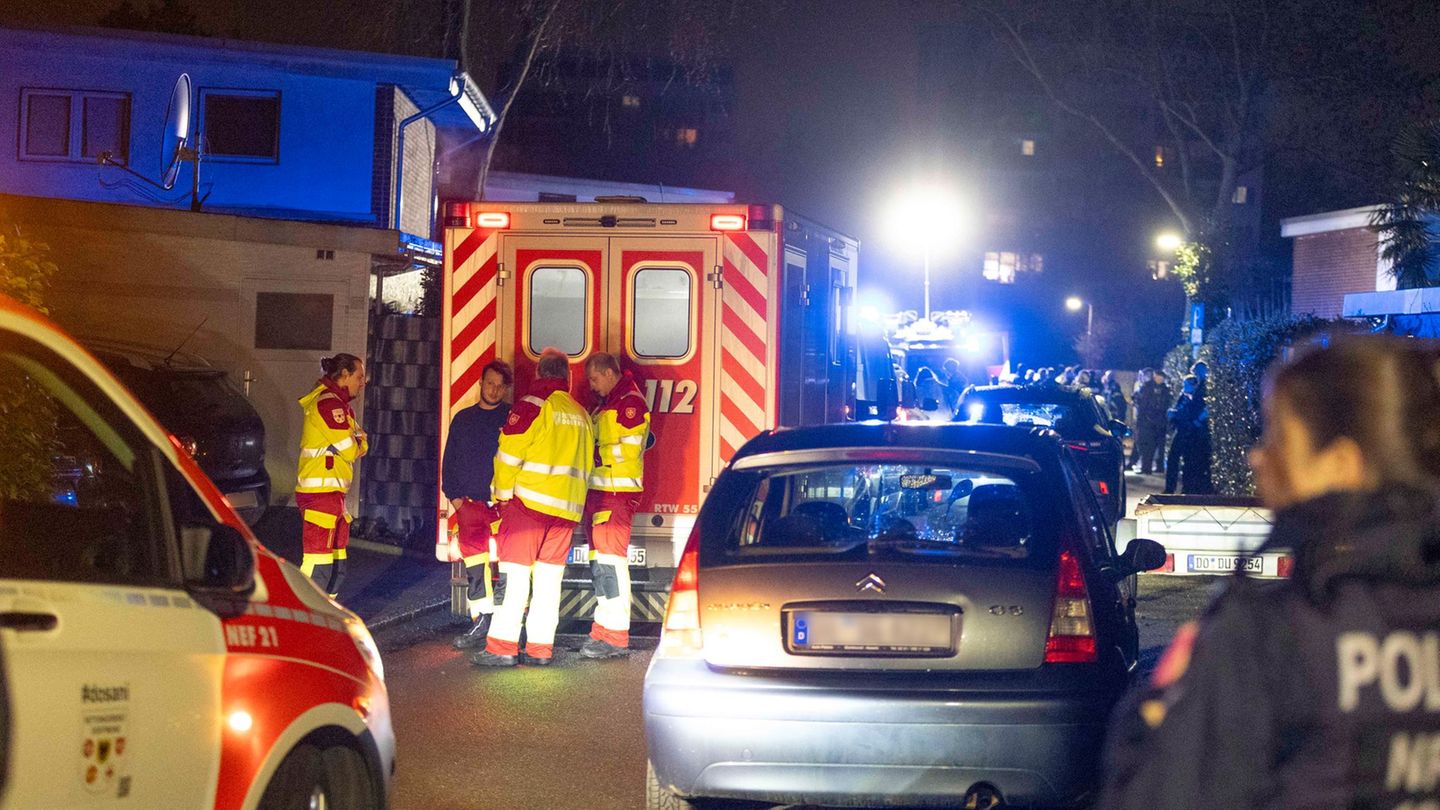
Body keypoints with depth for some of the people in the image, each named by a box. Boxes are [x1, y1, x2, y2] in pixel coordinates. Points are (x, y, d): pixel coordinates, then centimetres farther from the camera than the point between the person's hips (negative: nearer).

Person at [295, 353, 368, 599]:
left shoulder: (340, 404, 20)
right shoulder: (328, 403, -14)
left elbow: (360, 444, 14)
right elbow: (351, 449, -17)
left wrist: (357, 442, -7)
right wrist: (359, 442, 4)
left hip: (333, 493, 11)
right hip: (321, 493, -11)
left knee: (337, 566, 16)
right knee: (318, 566, -13)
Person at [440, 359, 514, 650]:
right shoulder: (463, 419, 15)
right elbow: (449, 460, 18)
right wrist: (453, 495, 6)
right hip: (469, 503, 4)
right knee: (474, 564, 4)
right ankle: (481, 621, 10)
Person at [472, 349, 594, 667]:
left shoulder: (533, 405, -6)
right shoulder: (581, 415, 16)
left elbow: (510, 453, -10)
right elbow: (586, 465, 19)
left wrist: (503, 494, 1)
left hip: (529, 500, -6)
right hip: (567, 508, 6)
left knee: (515, 572, -7)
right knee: (549, 576, 7)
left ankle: (502, 647, -11)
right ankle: (540, 649, 7)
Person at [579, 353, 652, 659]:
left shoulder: (630, 402, -9)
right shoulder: (606, 404, 22)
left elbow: (628, 448, -17)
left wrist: (593, 455, -10)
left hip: (617, 492, -10)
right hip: (600, 492, 10)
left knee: (610, 559, -12)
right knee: (599, 561, 11)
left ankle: (616, 637, -13)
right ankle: (604, 630, 16)